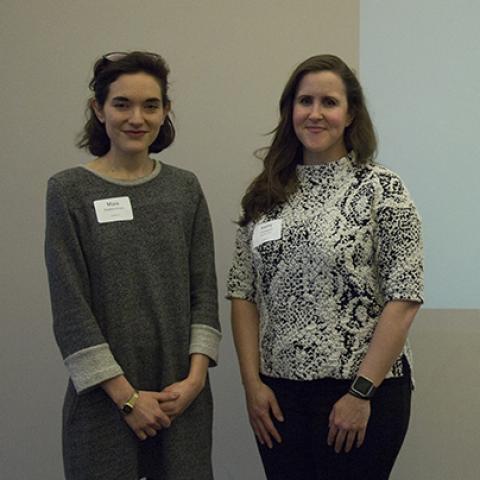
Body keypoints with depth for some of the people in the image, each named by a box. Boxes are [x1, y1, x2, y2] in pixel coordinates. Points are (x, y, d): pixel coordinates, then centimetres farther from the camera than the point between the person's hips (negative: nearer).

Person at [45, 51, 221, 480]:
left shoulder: (185, 188, 5)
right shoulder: (69, 191, -5)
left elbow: (204, 289, 4)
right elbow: (70, 305, -9)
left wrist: (195, 377, -7)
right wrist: (126, 395, -11)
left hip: (183, 396, 3)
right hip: (104, 397, -2)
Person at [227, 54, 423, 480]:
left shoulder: (382, 189, -6)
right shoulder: (265, 194, 7)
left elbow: (404, 299, -10)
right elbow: (244, 293, 7)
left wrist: (361, 393, -13)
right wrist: (252, 382, -2)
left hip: (364, 389, -4)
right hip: (279, 395, 4)